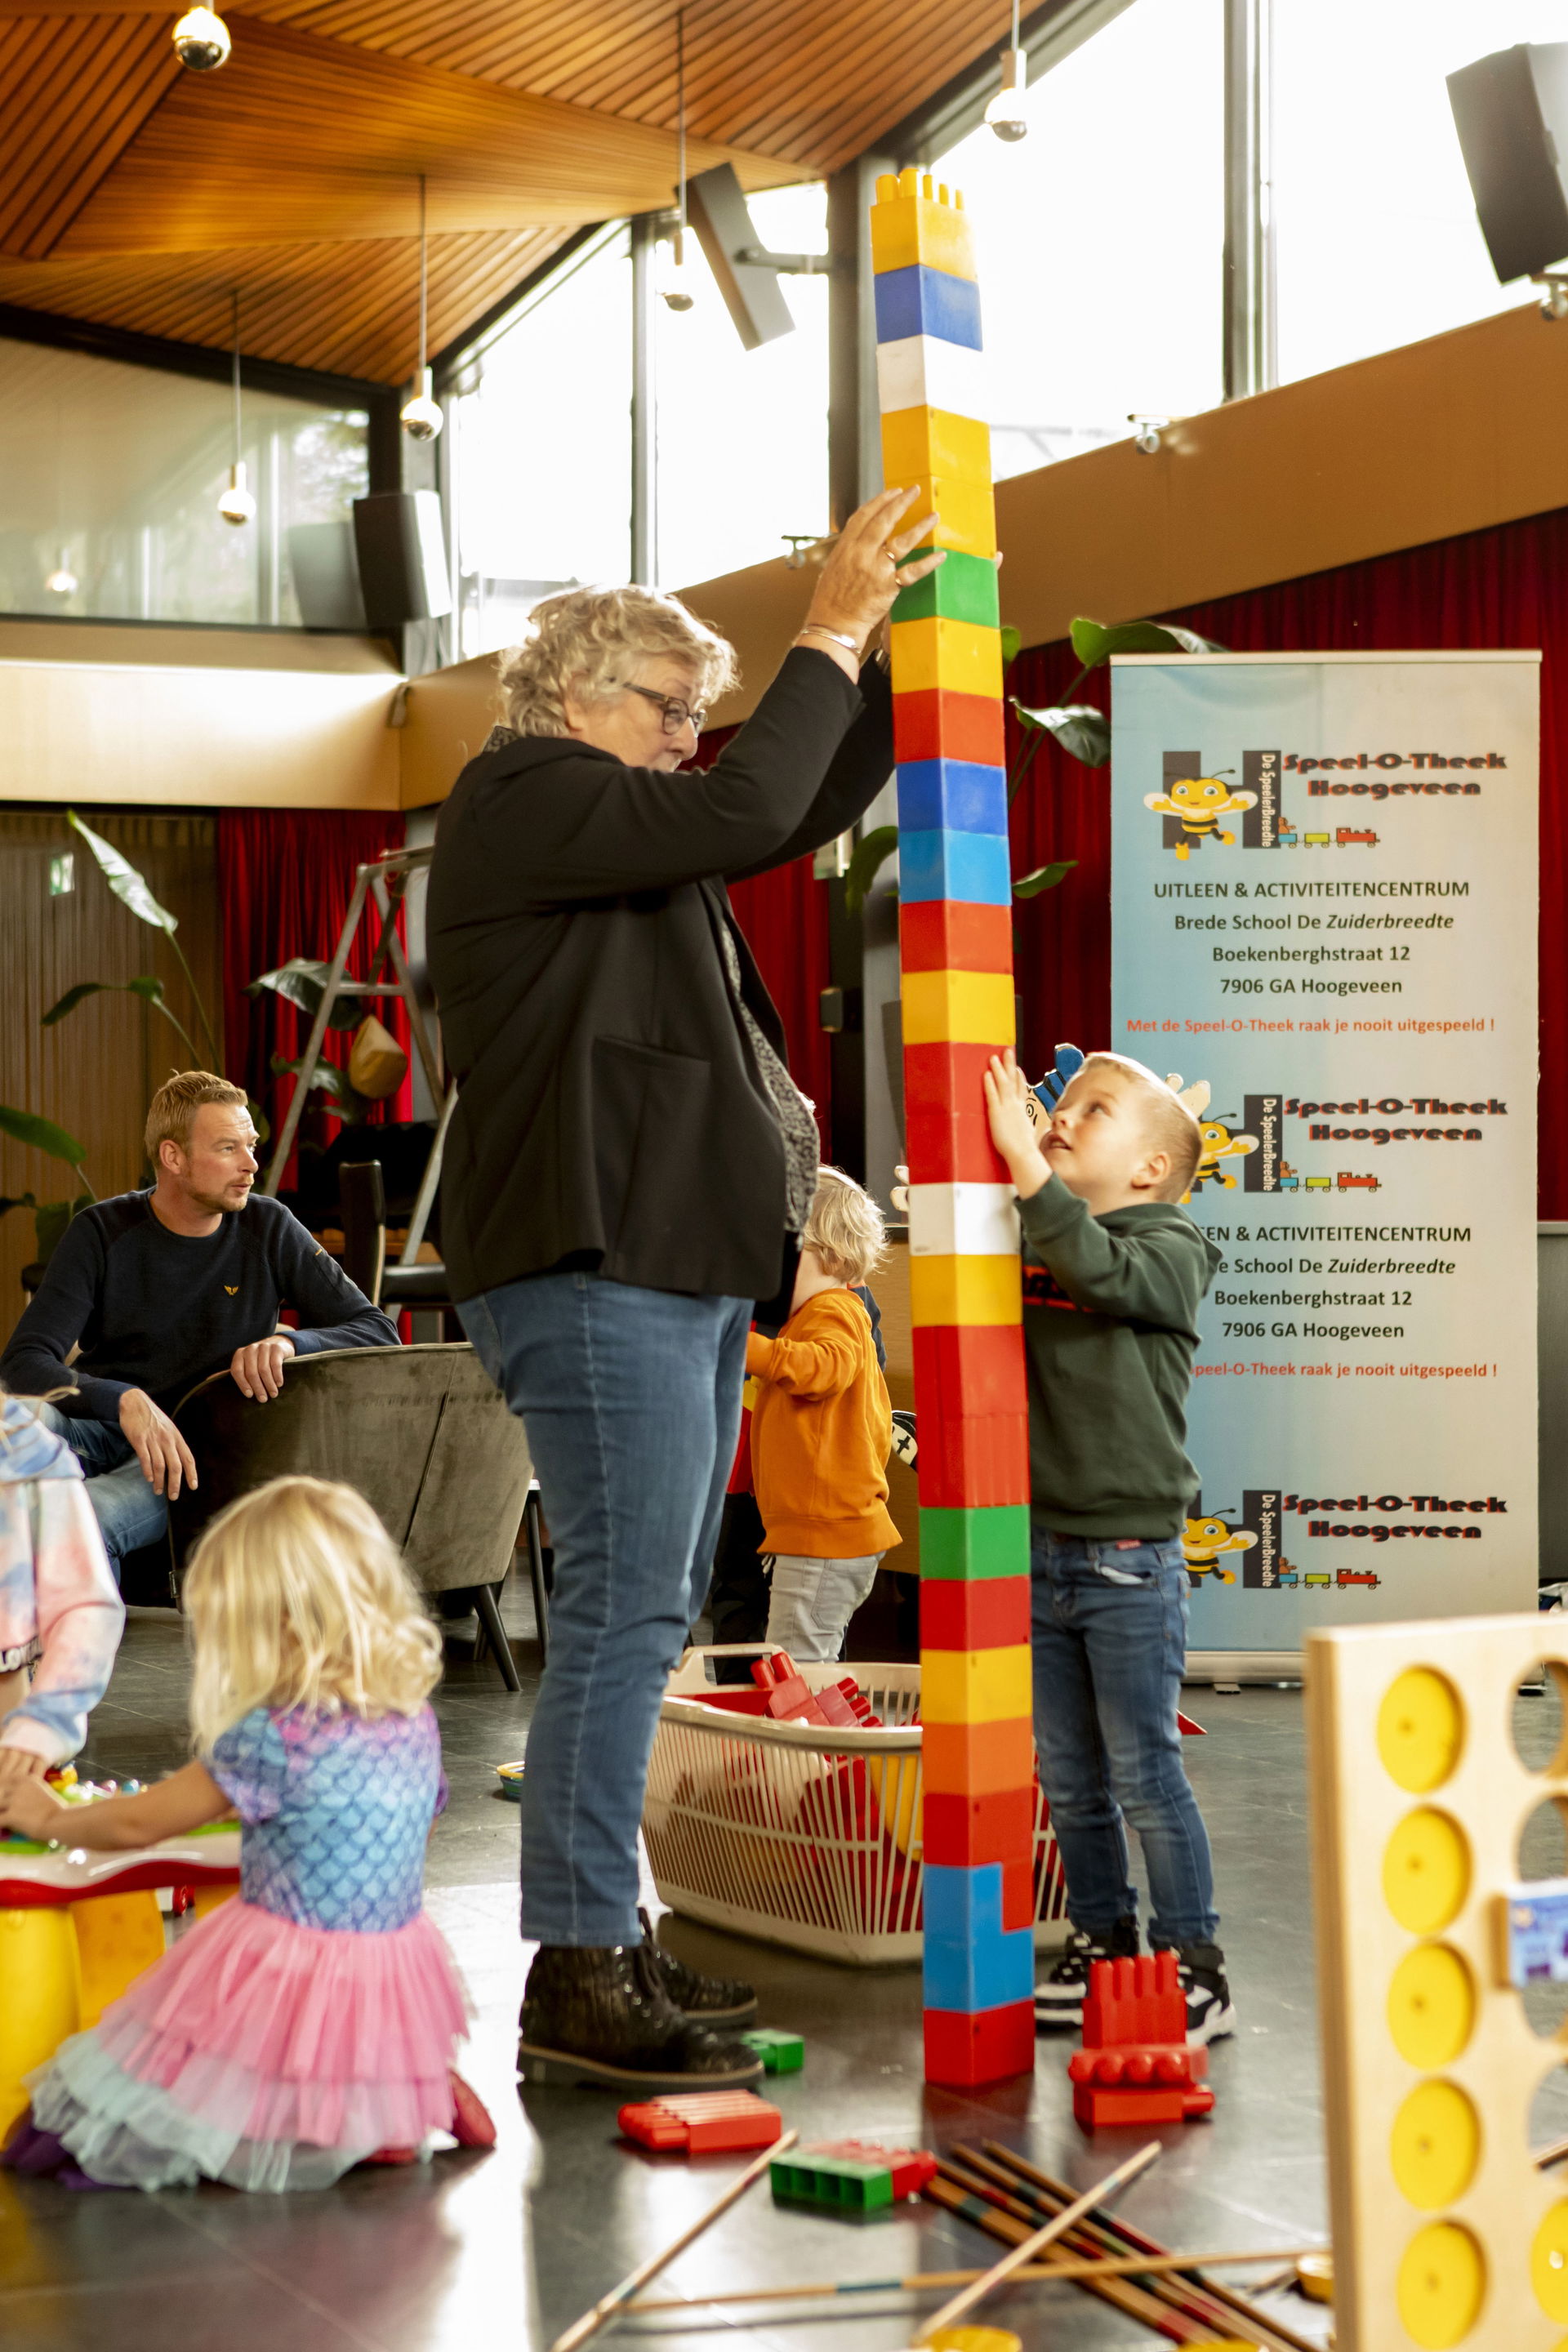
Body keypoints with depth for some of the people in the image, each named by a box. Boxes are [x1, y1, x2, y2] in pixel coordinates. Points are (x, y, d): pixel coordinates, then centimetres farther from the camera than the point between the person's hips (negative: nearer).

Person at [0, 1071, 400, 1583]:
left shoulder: (269, 1230, 3)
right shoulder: (101, 1233, -1)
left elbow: (380, 1332, 1)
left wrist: (288, 1342, -21)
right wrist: (125, 1401, -31)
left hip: (205, 1449, -1)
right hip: (104, 1432, 1)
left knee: (88, 1515, -37)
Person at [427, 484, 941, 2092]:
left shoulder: (625, 822, 23)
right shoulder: (522, 796, -6)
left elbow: (809, 805, 28)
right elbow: (746, 813, -19)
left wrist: (883, 633, 17)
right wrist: (829, 635, -9)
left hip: (679, 1266, 11)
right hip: (595, 1262, -11)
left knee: (650, 1612, 11)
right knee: (623, 1609, -13)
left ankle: (609, 1943, 17)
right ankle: (576, 1983, -12)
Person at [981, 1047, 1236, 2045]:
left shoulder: (1170, 1253, -7)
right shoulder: (1031, 1252, 10)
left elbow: (1101, 1270, -26)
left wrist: (1024, 1159, -30)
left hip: (1131, 1560, -6)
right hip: (1040, 1547, 6)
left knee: (1144, 1774, -4)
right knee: (1070, 1777, 12)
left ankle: (1194, 1968, 5)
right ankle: (1102, 1945, 24)